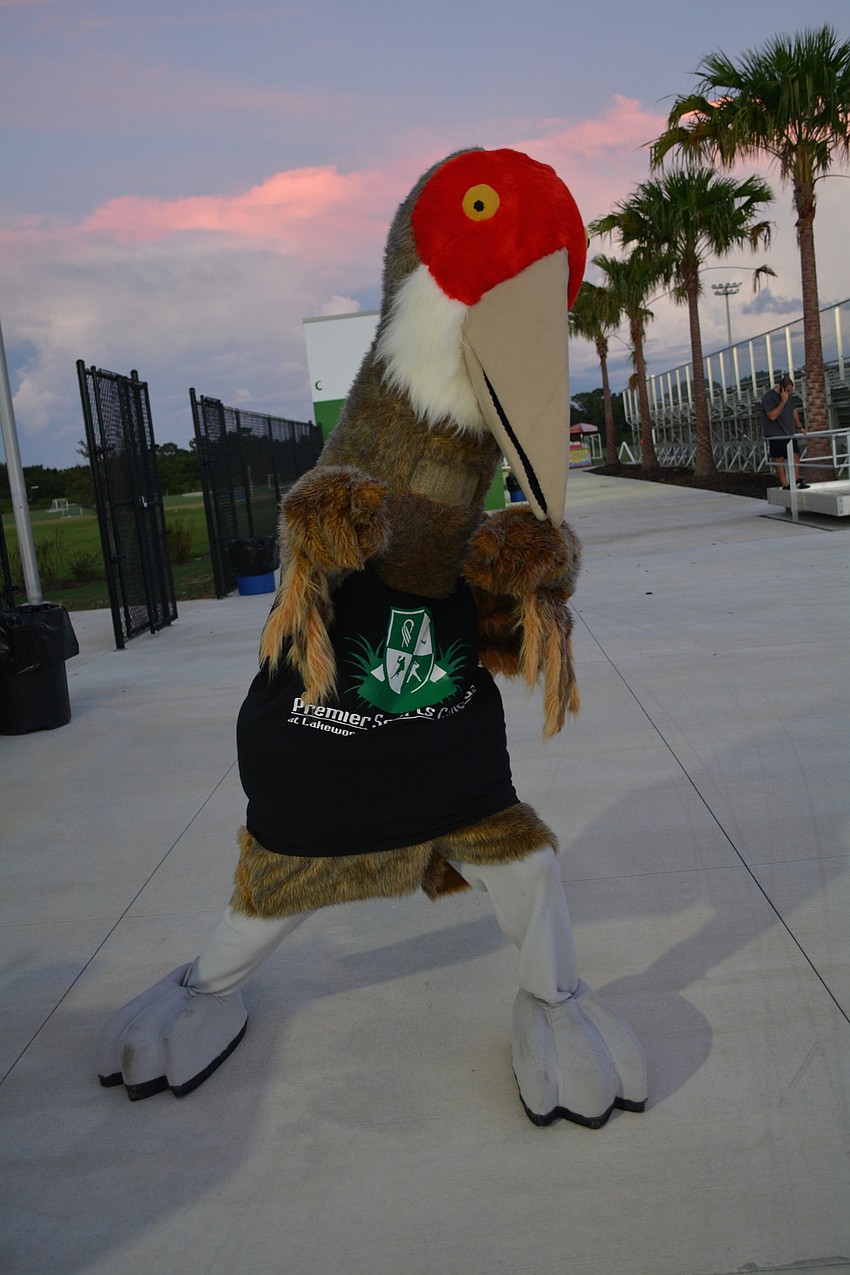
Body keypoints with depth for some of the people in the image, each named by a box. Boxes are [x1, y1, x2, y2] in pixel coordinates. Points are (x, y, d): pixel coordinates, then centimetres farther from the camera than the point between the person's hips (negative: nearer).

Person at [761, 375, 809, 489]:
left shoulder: (788, 395, 10)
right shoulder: (769, 397, -15)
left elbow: (793, 410, 22)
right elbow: (772, 416, -24)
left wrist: (799, 427, 20)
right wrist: (783, 401, -27)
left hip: (789, 433, 8)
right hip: (775, 436, -7)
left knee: (796, 454, 2)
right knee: (779, 460, -3)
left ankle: (796, 480, 7)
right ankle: (785, 485, -1)